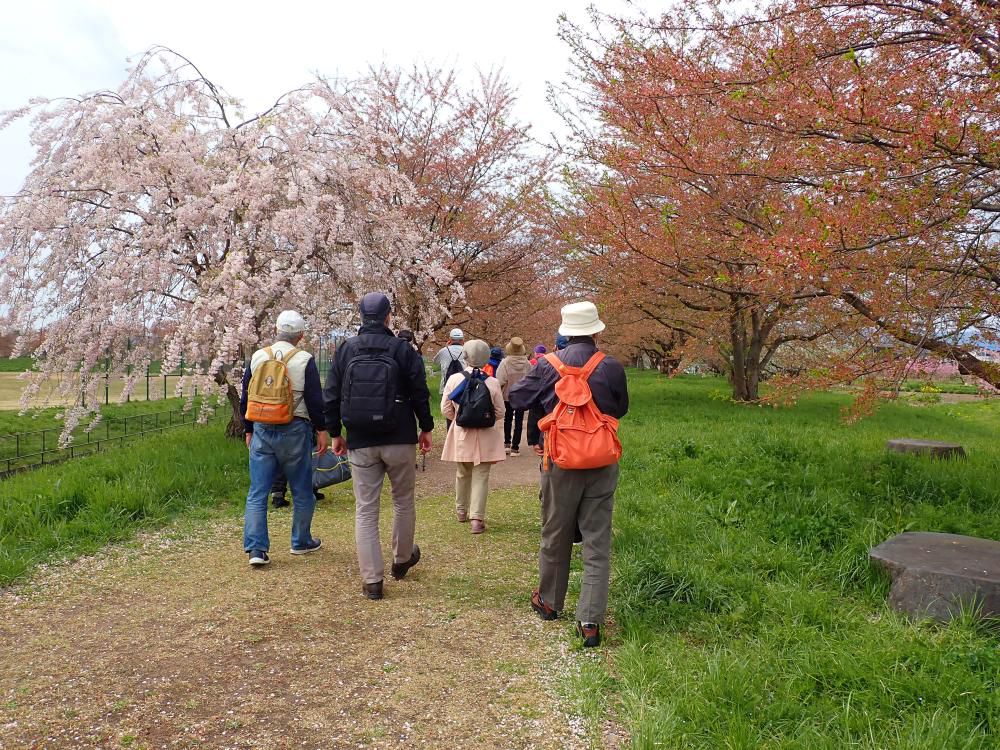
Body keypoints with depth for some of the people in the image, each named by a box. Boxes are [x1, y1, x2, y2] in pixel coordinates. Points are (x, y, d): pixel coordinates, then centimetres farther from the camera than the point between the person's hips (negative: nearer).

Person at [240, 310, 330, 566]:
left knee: (257, 494, 5)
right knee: (302, 491, 12)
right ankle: (301, 542, 22)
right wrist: (322, 430, 4)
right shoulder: (304, 360, -7)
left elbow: (245, 399, 11)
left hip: (262, 430, 3)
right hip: (295, 431, -3)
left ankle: (256, 549, 0)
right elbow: (315, 400, -6)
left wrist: (249, 430, 20)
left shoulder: (257, 357, 5)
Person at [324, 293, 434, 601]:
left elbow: (331, 395, 5)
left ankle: (372, 579, 4)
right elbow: (420, 392, -2)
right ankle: (402, 560, 33)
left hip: (360, 444, 1)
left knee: (365, 510, 5)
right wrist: (426, 428, 10)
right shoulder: (402, 349, -4)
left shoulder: (345, 349, 2)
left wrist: (335, 433, 14)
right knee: (403, 501, 18)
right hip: (400, 441, -1)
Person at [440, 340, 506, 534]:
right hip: (485, 436, -2)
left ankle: (462, 510, 37)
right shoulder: (493, 383, -11)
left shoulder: (454, 380, -9)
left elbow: (446, 410, -5)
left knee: (462, 474, 19)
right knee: (481, 476, 2)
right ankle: (477, 518, -4)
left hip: (461, 435, 2)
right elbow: (499, 412, -4)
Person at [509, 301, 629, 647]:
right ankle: (590, 620, 4)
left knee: (555, 535, 17)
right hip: (602, 465, 0)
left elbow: (517, 397, 2)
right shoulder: (612, 368, -7)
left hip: (560, 462, 0)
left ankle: (549, 601, 35)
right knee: (597, 542, 6)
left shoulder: (547, 365, -8)